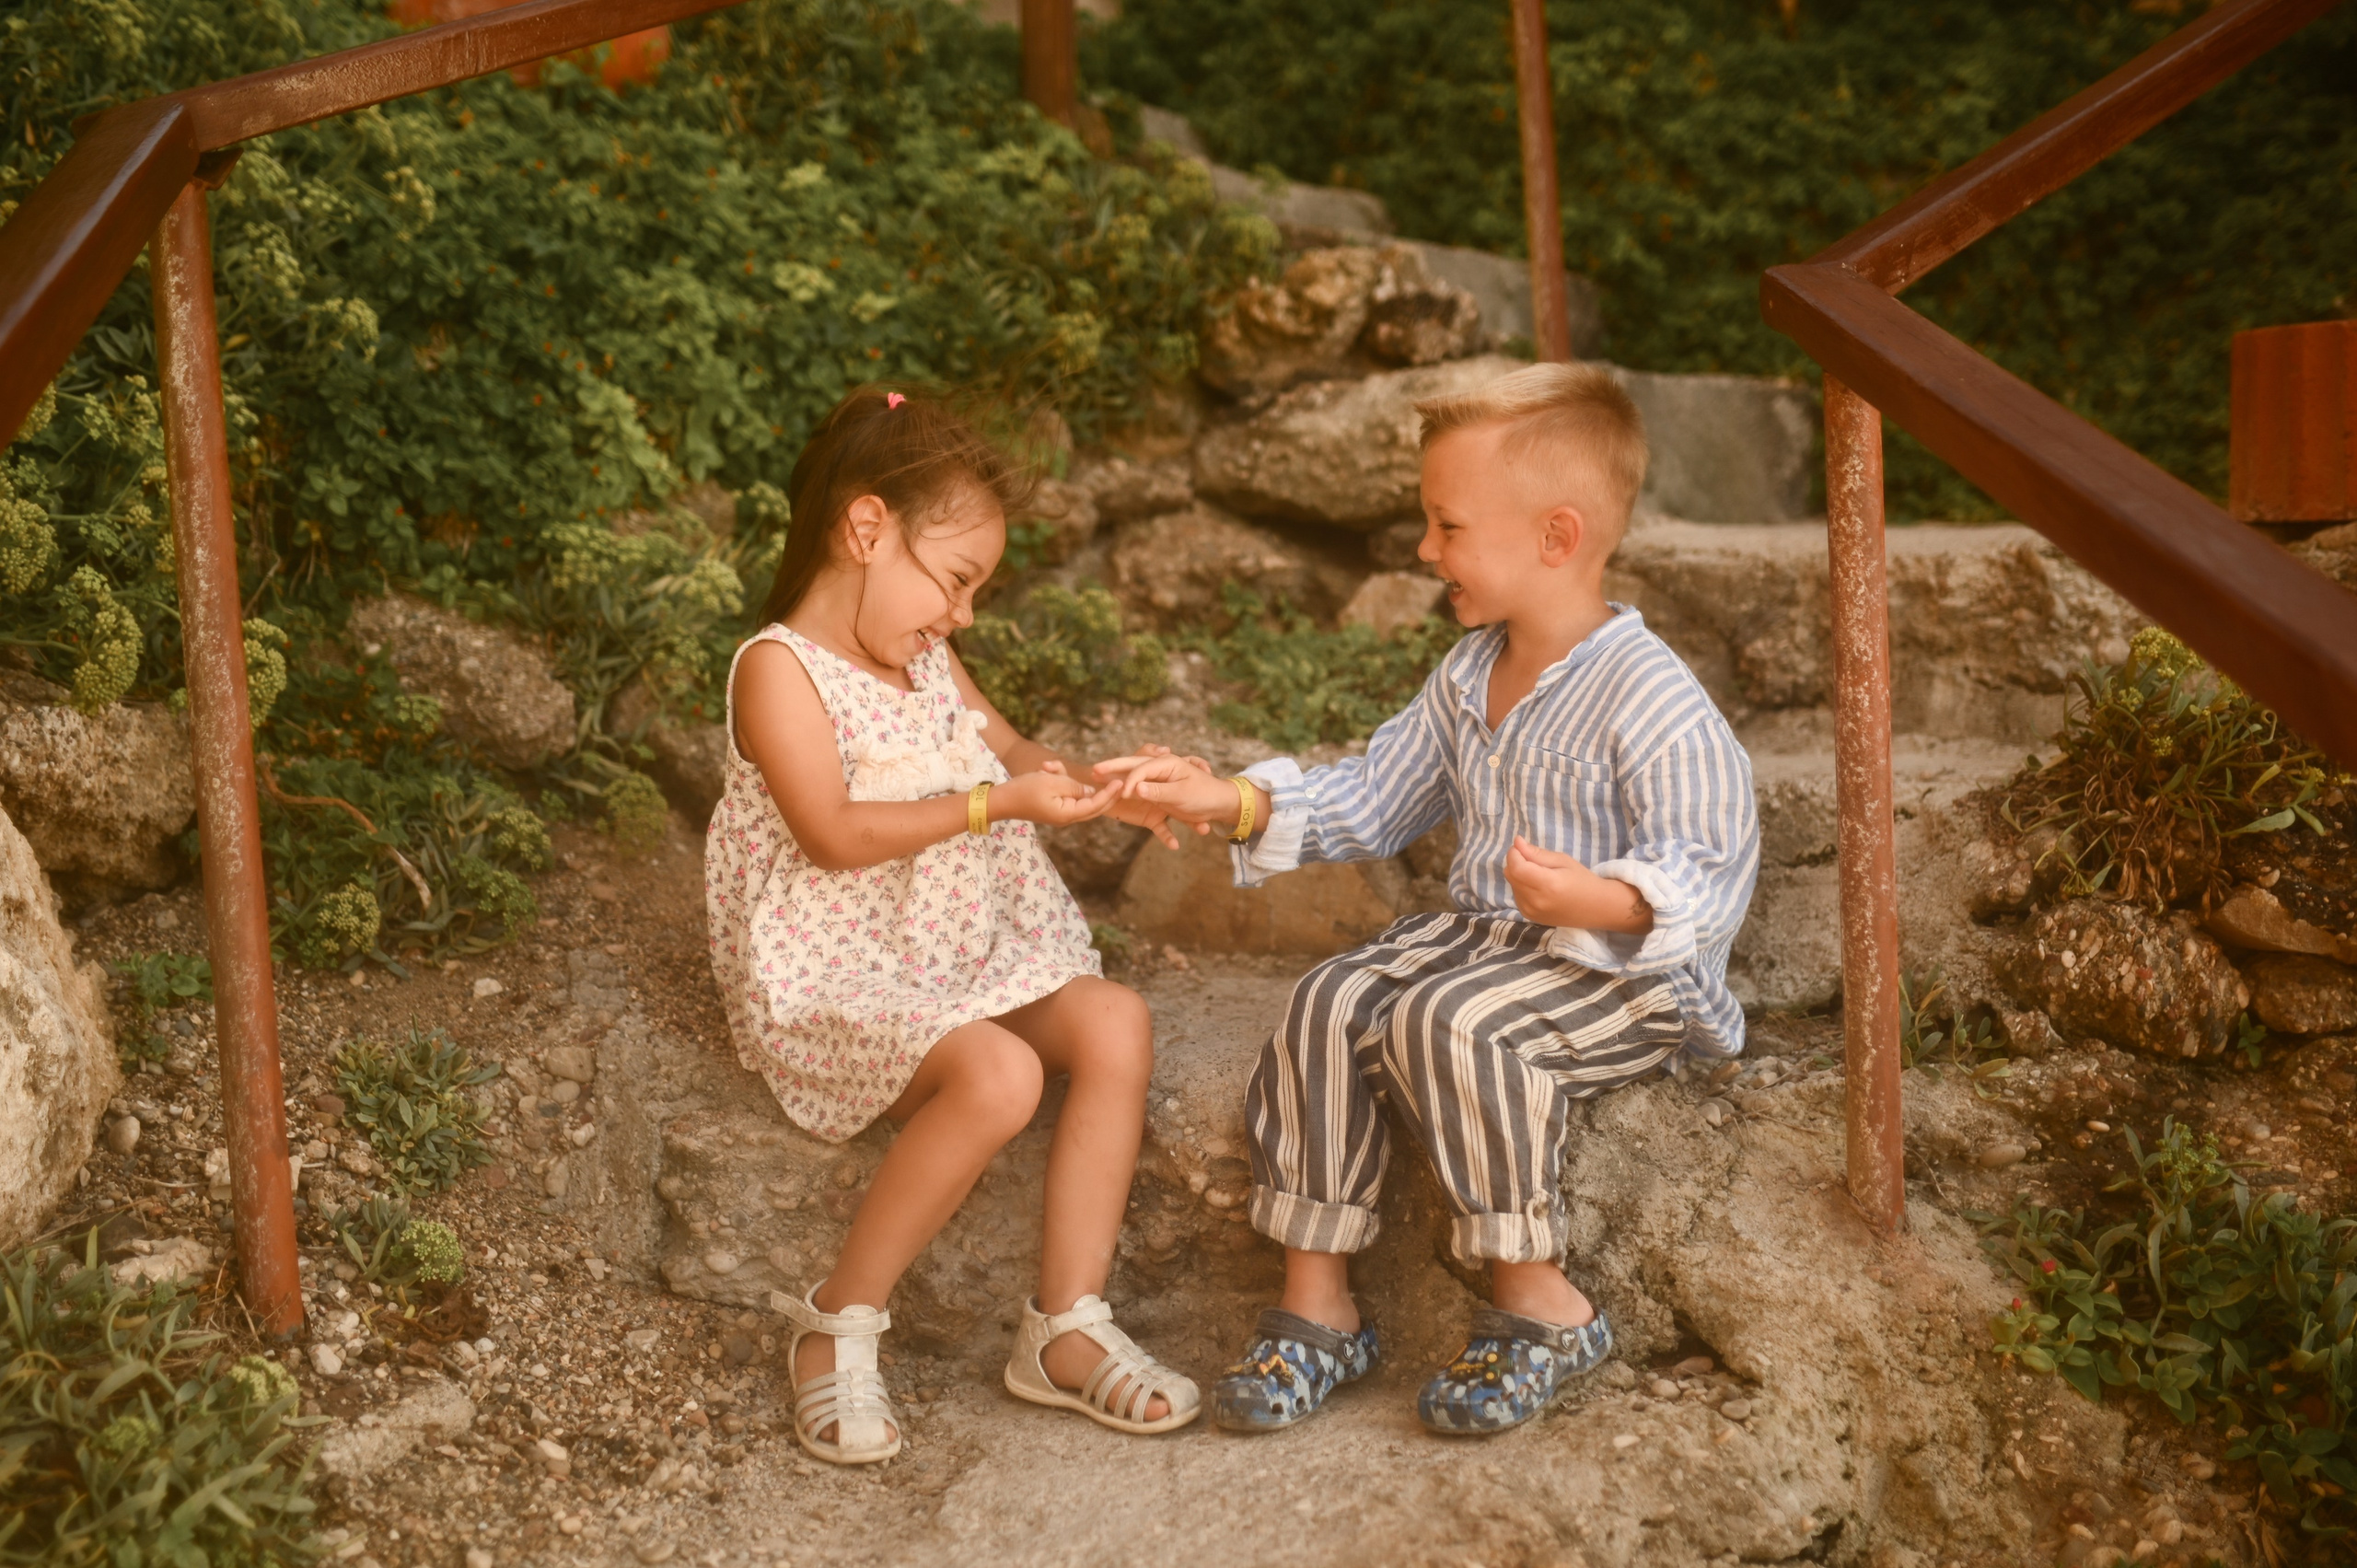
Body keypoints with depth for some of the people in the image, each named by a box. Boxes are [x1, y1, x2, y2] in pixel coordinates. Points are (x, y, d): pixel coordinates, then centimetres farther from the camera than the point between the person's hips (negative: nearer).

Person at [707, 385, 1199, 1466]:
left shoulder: (925, 659, 12)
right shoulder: (779, 669, -13)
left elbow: (1006, 748, 25)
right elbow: (837, 834, -22)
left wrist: (1094, 787, 5)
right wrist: (998, 803, -22)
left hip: (968, 956, 8)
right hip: (833, 982, -8)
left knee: (1114, 1024, -13)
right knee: (998, 1075, -32)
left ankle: (1065, 1328, -7)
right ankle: (839, 1322, -12)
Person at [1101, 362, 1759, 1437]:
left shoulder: (1651, 702, -18)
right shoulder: (1469, 675, 10)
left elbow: (1708, 867, -21)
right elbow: (1375, 801, 17)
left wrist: (1603, 901, -40)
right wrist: (1232, 804, 7)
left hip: (1626, 974, -8)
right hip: (1483, 934, 8)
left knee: (1449, 1024, -32)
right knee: (1329, 1005, -14)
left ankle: (1539, 1304, -14)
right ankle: (1316, 1304, -5)